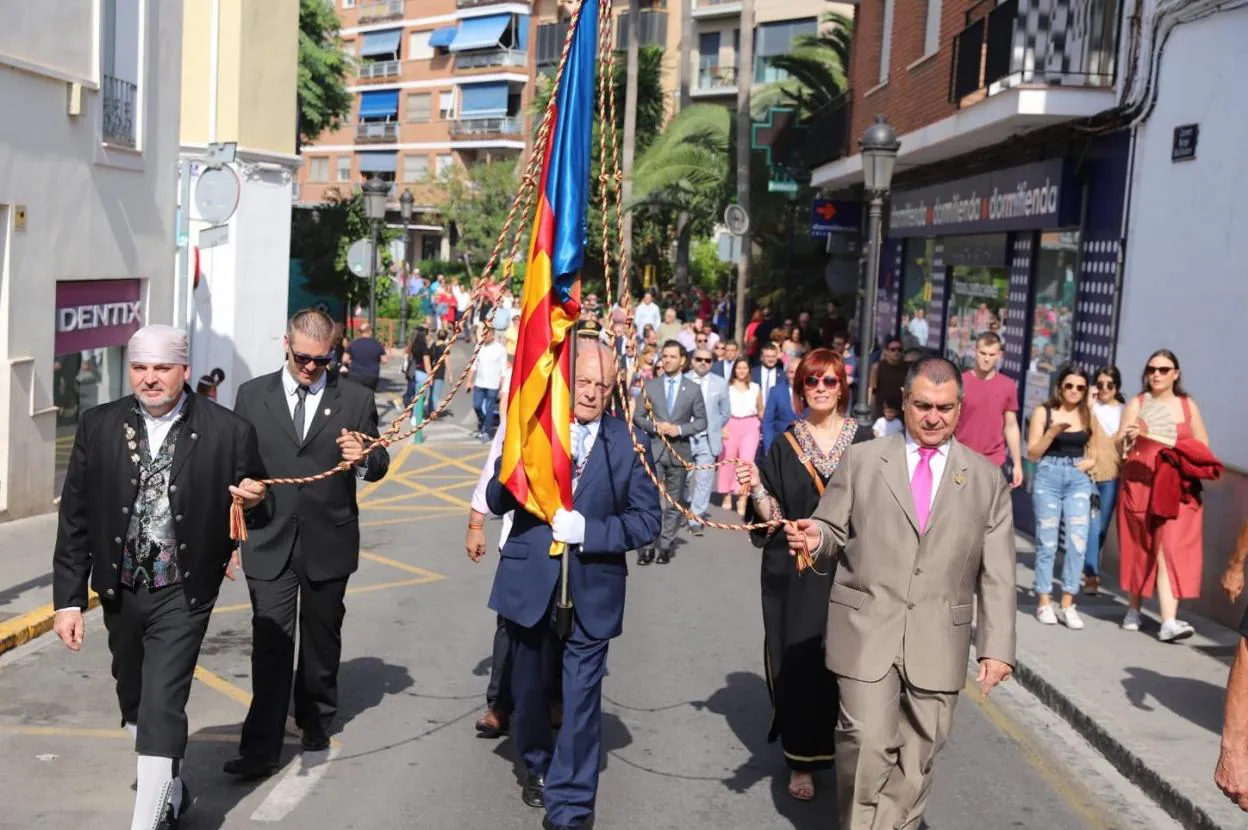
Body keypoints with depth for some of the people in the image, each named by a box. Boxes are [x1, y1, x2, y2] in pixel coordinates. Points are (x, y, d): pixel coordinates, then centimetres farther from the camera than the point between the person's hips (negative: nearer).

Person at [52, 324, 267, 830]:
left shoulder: (228, 432, -10)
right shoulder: (99, 427, -3)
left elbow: (250, 499, 4)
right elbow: (74, 518, -1)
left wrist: (251, 498, -20)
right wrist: (68, 599, -3)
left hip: (182, 594, -4)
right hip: (120, 592, 4)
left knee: (162, 709, -10)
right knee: (134, 705, 20)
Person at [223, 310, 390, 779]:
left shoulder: (355, 400, 2)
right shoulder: (253, 395, 5)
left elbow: (378, 466, 2)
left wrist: (363, 458, -20)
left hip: (328, 542, 1)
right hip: (269, 541, 0)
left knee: (321, 642, 15)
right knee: (271, 646, -5)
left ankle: (316, 724, 35)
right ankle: (261, 749, -2)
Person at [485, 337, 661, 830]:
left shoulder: (628, 441, -5)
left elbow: (646, 521, -8)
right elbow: (495, 500, -6)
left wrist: (588, 530, -21)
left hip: (592, 591, -2)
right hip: (531, 582, 2)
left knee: (581, 699, -1)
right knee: (528, 688, 19)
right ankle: (537, 766, 46)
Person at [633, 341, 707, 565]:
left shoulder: (693, 389, 5)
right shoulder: (650, 387, 6)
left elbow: (701, 421, 5)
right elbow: (638, 417, 6)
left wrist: (680, 429, -11)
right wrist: (655, 427, -12)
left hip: (679, 451, 1)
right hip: (654, 450, -1)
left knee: (674, 502, 6)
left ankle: (666, 546, 13)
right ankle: (647, 546, -4)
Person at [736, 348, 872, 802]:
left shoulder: (863, 441, 2)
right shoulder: (785, 445, 4)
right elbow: (774, 517, 0)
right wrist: (756, 487, -17)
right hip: (795, 574, 0)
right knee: (798, 664, 0)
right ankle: (802, 761, 12)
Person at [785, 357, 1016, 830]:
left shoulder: (986, 479, 7)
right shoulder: (861, 461, 6)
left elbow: (997, 574, 5)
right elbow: (835, 534, 7)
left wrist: (997, 647, -2)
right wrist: (815, 538, -17)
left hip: (938, 642, 1)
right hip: (867, 630, -1)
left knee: (917, 756, 7)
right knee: (867, 744, -7)